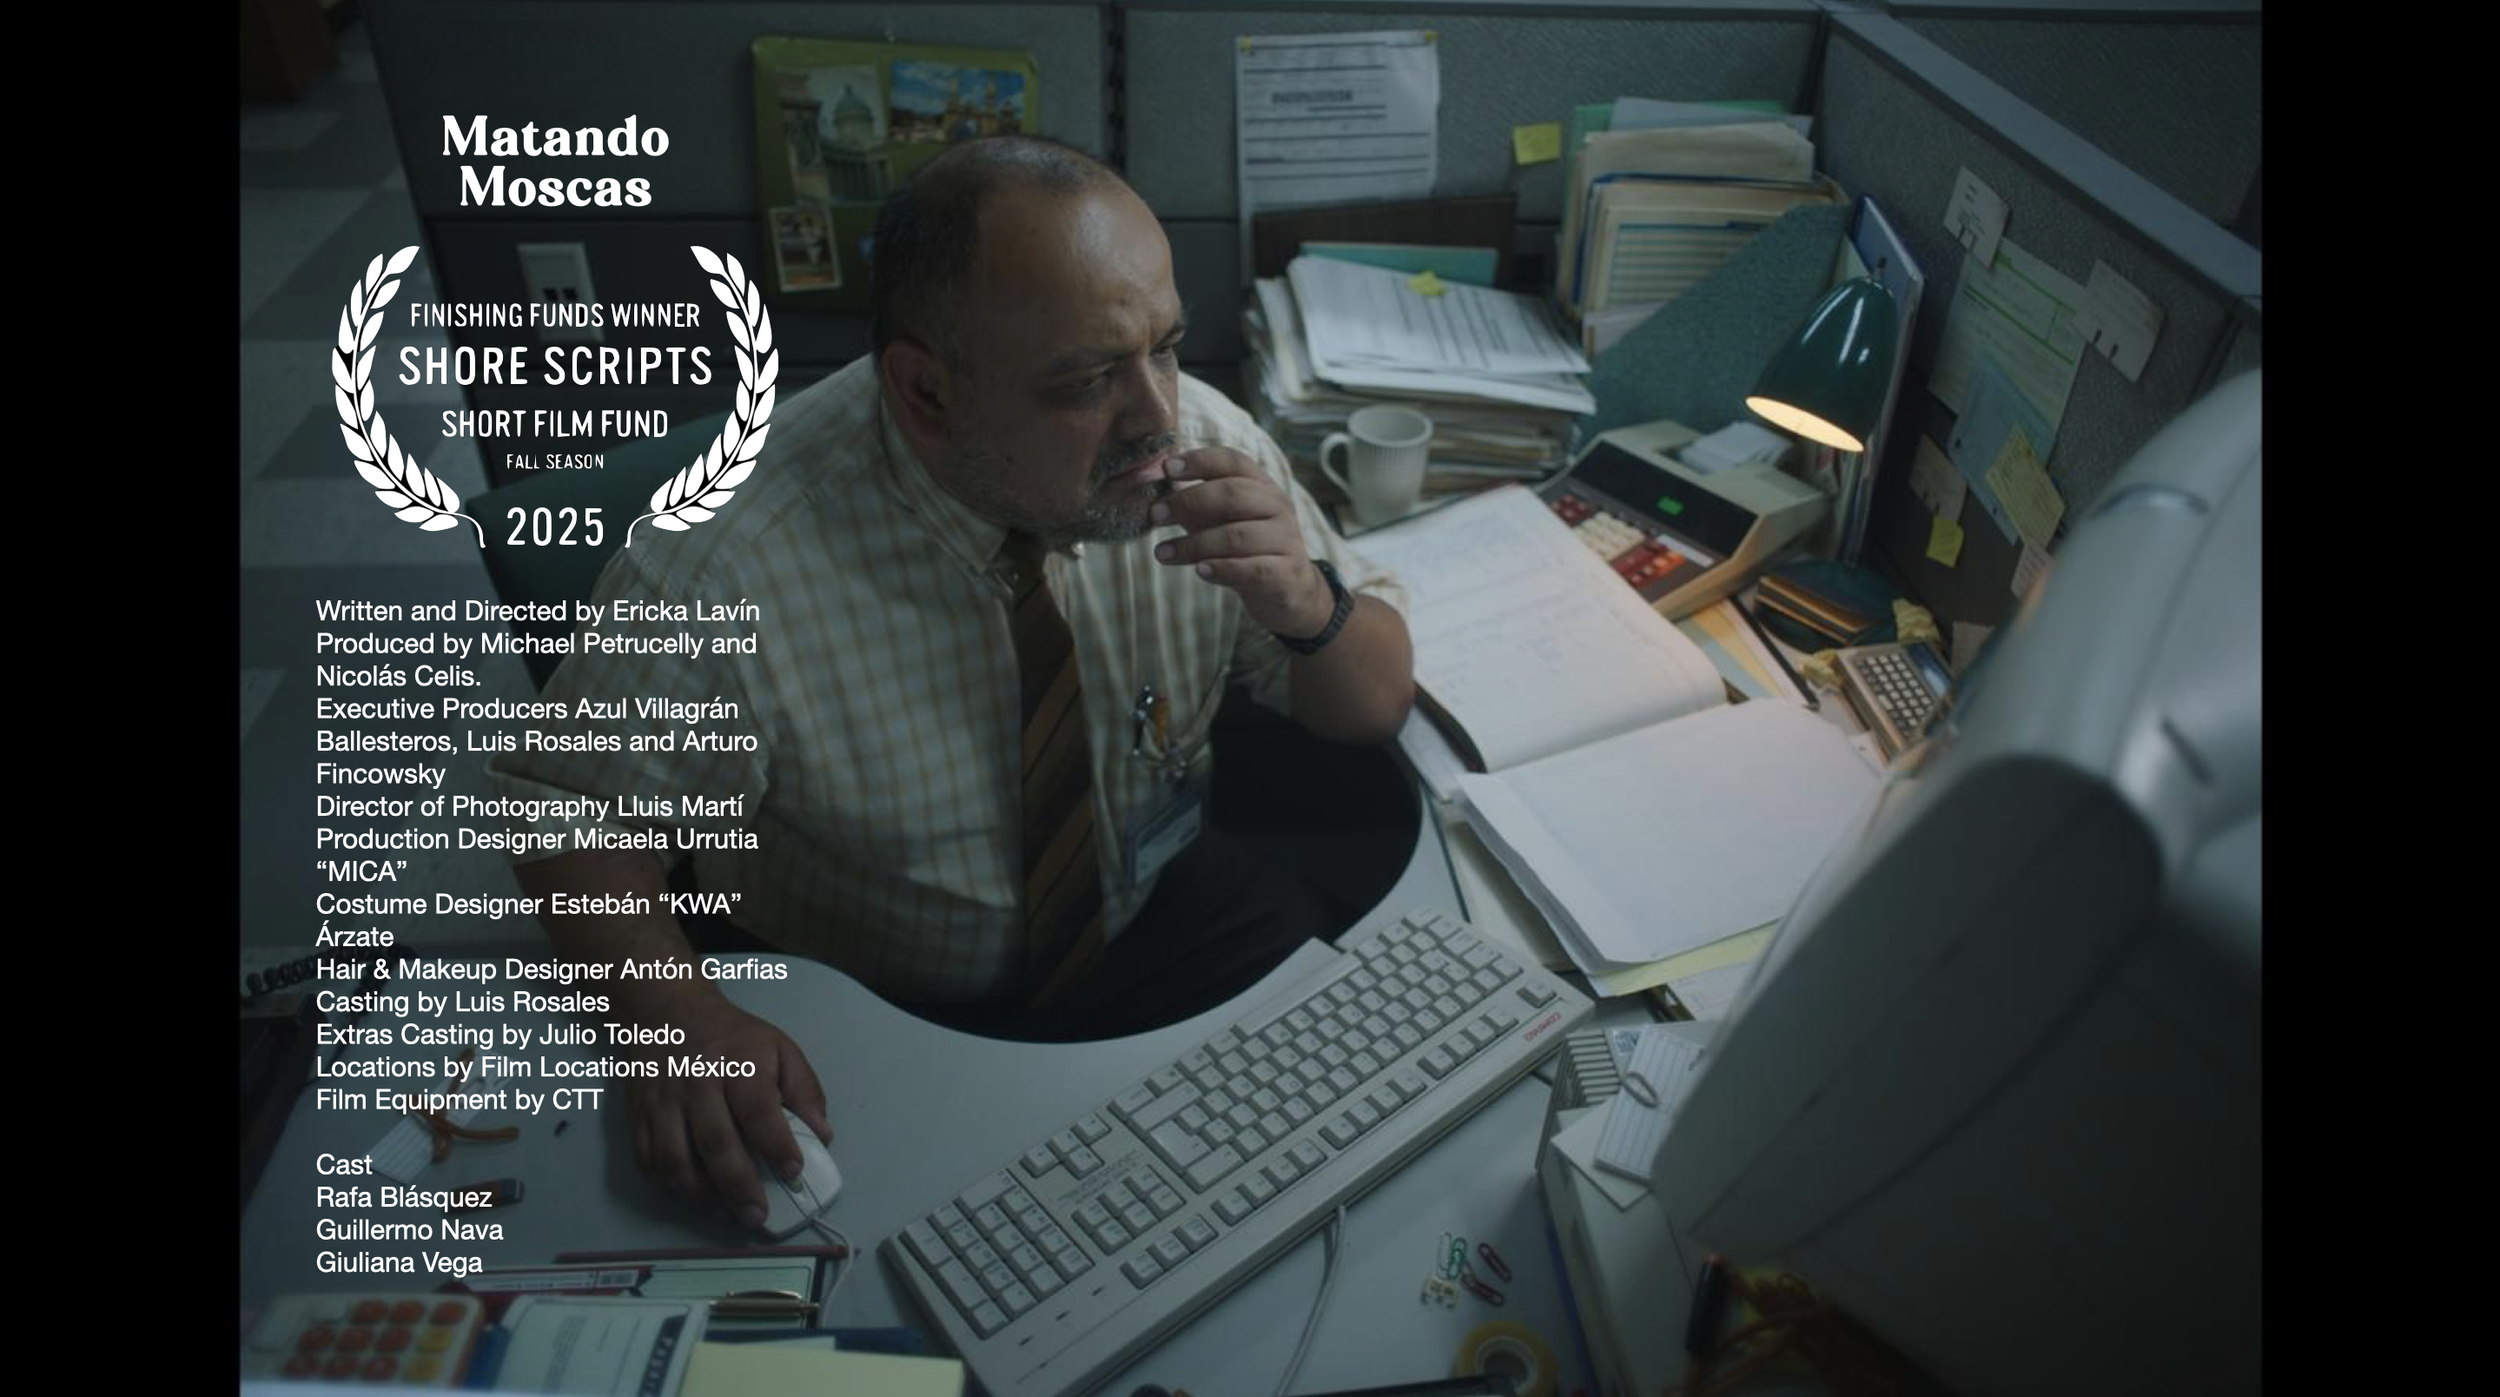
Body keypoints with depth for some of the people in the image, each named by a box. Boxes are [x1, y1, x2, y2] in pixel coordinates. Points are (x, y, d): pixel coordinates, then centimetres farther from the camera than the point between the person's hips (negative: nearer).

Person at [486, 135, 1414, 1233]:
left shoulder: (1200, 441, -17)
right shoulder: (724, 565, -27)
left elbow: (1375, 709, -5)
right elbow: (564, 798, -10)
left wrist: (1306, 604, -28)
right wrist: (678, 1014, -29)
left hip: (1161, 926, 3)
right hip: (864, 1015, -2)